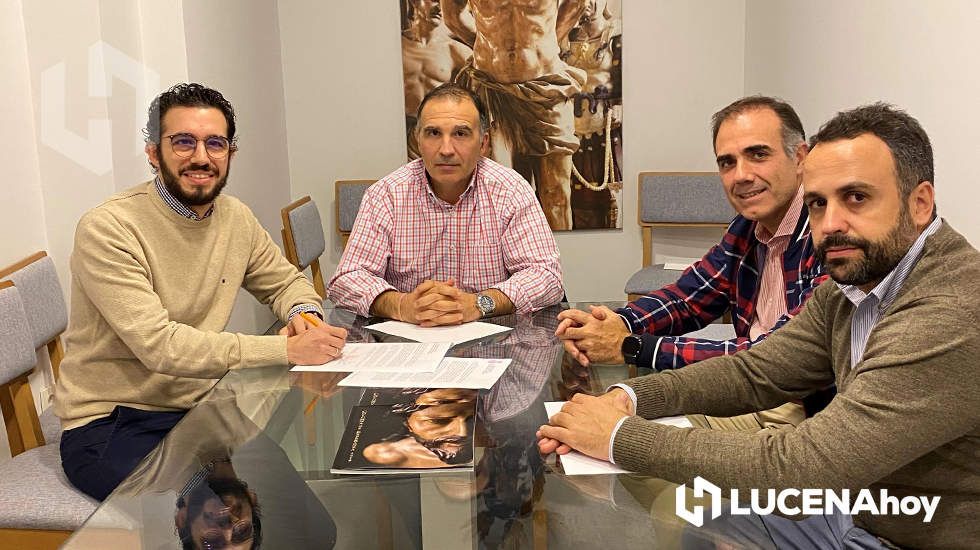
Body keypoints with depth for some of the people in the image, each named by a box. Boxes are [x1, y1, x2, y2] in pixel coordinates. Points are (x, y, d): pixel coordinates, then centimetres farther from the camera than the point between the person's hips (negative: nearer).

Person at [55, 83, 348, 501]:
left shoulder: (235, 218, 3)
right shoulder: (107, 229, -18)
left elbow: (286, 282, 18)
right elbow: (159, 345, -27)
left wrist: (303, 314, -8)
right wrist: (287, 349, -30)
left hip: (198, 406, 7)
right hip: (108, 424, -6)